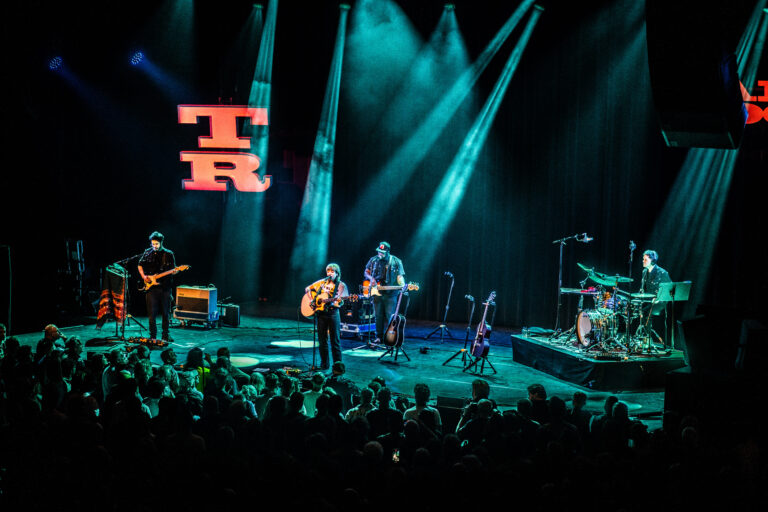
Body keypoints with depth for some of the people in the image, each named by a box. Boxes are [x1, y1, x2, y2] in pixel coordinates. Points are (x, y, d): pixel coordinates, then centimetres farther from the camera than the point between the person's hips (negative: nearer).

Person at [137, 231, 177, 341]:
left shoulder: (169, 254, 3)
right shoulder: (147, 253, 6)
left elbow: (173, 269, 7)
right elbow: (140, 265, 17)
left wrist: (174, 271, -17)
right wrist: (143, 276, 2)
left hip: (165, 287, 0)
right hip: (151, 287, 1)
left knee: (166, 312, 4)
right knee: (152, 312, -1)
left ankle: (165, 335, 14)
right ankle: (153, 336, 8)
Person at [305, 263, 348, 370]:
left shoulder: (341, 285, 2)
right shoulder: (322, 282, 13)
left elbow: (339, 301, -5)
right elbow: (308, 288, 20)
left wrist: (329, 301, -25)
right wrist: (312, 298, 2)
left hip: (333, 313, -4)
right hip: (321, 313, 4)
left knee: (335, 340, -4)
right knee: (322, 339, 6)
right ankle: (324, 364, 13)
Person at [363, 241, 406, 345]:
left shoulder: (396, 262, -1)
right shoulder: (373, 260, 7)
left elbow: (400, 276, -2)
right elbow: (366, 272, 16)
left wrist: (403, 287, -19)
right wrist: (371, 278, -5)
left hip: (390, 294, -3)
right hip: (376, 293, 3)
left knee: (389, 316, -2)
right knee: (378, 316, 8)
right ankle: (379, 337, 16)